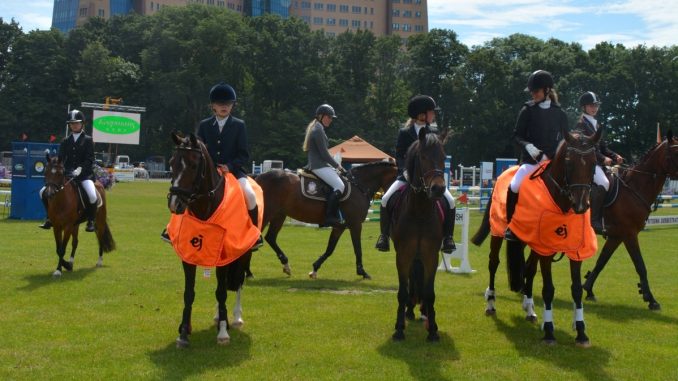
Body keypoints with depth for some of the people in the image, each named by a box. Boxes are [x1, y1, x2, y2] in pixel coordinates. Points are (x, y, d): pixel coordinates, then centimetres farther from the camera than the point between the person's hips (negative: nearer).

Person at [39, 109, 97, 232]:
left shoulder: (88, 140, 1)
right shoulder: (65, 141, 12)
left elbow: (90, 160, -8)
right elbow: (61, 158, 6)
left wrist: (80, 169, -24)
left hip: (84, 174, -5)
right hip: (67, 174, 5)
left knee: (92, 195, -33)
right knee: (44, 192, -6)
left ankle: (90, 220, -11)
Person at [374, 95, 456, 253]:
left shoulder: (432, 134, 8)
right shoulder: (404, 133, 0)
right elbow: (399, 156, -2)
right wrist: (404, 171, -20)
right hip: (407, 175, -2)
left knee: (450, 201, -18)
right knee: (386, 199, -22)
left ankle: (448, 237, -4)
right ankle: (384, 235, -5)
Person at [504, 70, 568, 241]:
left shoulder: (560, 114, 8)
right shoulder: (528, 111, 3)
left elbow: (565, 139, 13)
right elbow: (517, 136, 4)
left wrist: (552, 156, -5)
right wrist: (528, 146, -17)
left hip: (554, 161, 2)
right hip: (531, 160, -2)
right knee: (514, 186, -27)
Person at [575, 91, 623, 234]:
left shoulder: (595, 124, 22)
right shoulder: (581, 124, -5)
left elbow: (602, 146, 21)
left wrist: (614, 156, 5)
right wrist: (603, 159, -22)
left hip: (597, 162, 10)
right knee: (604, 183, -28)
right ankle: (595, 221, -28)